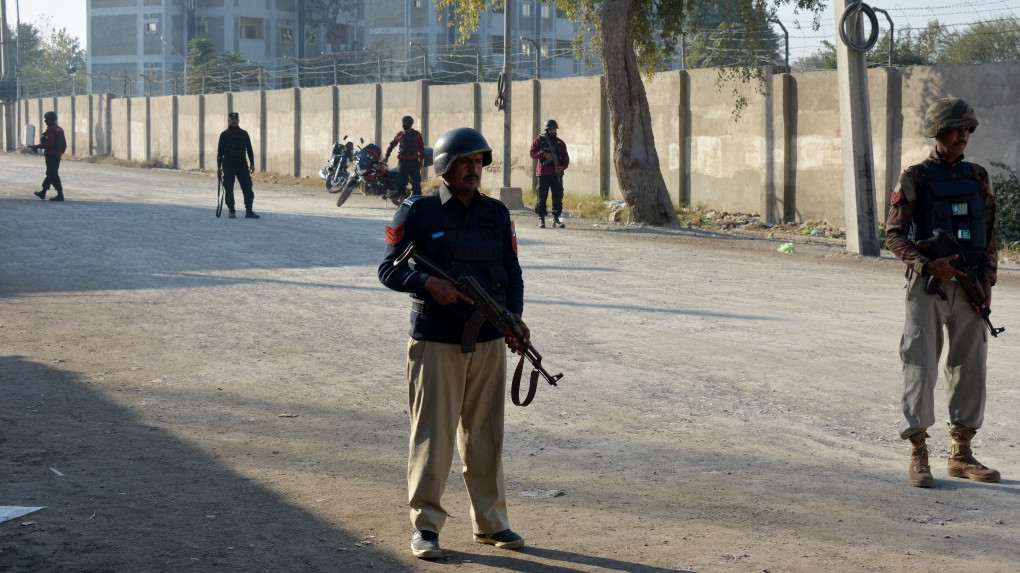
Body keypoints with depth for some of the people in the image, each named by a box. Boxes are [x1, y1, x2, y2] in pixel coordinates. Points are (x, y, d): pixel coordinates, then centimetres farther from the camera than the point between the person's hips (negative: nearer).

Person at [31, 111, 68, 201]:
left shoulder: (50, 129, -15)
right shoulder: (60, 129, 12)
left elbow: (49, 144, -23)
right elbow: (64, 144, 14)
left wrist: (36, 147, -16)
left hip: (51, 155, -9)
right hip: (58, 155, 9)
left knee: (53, 175, -6)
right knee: (50, 174, 17)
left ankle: (60, 195, -9)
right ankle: (43, 192, 29)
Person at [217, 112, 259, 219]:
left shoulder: (244, 134, 11)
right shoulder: (224, 134, 4)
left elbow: (249, 149, 14)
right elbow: (220, 151, 3)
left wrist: (252, 164, 7)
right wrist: (219, 166, -2)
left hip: (242, 164, 2)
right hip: (228, 165, -2)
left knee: (247, 187, -3)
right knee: (228, 189, -2)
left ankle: (249, 211, 1)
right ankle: (231, 211, 7)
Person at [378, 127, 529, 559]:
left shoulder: (497, 214, 9)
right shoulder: (418, 213, -3)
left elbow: (513, 273, 10)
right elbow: (388, 270, -5)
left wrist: (514, 317, -7)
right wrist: (428, 284, -23)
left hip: (489, 343, 4)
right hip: (436, 343, -4)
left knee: (485, 435, 10)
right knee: (433, 435, -1)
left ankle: (490, 522, 20)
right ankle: (425, 525, 9)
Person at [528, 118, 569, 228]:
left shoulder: (560, 143, 14)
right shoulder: (539, 140, 7)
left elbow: (566, 158, 13)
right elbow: (532, 153, -2)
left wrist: (563, 166, -6)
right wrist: (544, 154, -16)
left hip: (557, 174, 3)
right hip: (543, 173, -3)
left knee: (558, 196, 0)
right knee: (542, 196, -3)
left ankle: (556, 219, 7)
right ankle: (541, 219, 3)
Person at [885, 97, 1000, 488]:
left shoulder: (978, 178, 11)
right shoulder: (914, 179, -2)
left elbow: (990, 235, 14)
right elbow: (894, 235, -5)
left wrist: (987, 281, 3)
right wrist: (927, 265, -19)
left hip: (969, 286, 5)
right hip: (928, 285, -4)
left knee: (970, 368, 7)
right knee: (921, 368, -4)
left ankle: (961, 455, 17)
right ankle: (918, 455, 3)